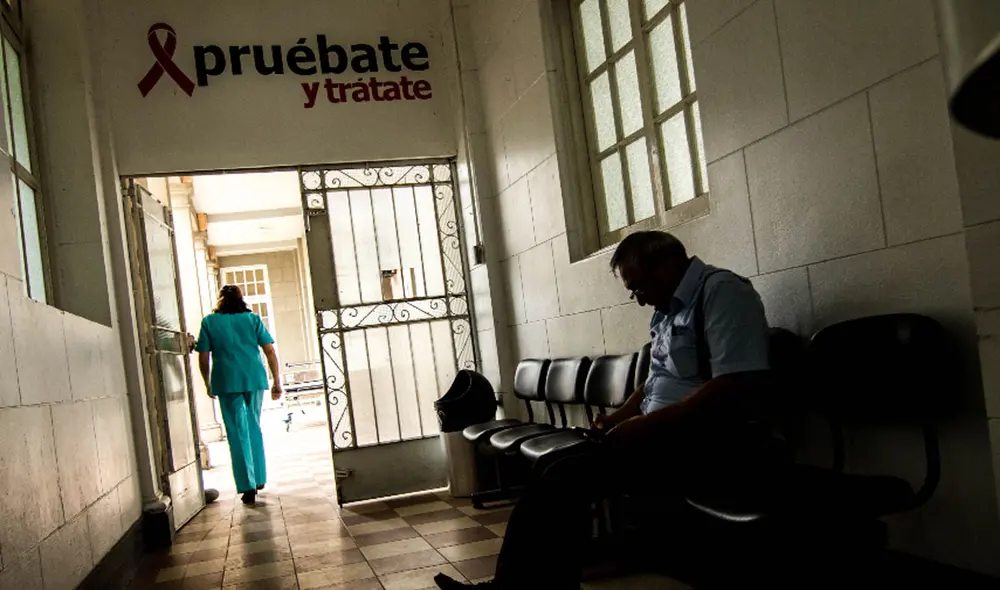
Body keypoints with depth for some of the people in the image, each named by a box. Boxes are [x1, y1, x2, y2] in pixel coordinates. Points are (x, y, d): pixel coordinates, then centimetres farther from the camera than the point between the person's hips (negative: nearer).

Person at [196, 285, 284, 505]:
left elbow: (203, 358, 1)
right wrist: (277, 382, 4)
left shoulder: (209, 322, 4)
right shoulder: (253, 319, 7)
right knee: (254, 428, 17)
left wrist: (208, 384, 14)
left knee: (238, 433, 1)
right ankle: (259, 479, 25)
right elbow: (270, 351, 1)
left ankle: (249, 486, -4)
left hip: (227, 382, -2)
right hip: (254, 379, 2)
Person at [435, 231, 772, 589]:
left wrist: (649, 424, -20)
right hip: (660, 434, 9)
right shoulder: (668, 308, 18)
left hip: (704, 440, -9)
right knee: (562, 475, -10)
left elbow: (735, 386, -21)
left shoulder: (722, 292, -10)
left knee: (568, 478, -19)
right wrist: (620, 418, 6)